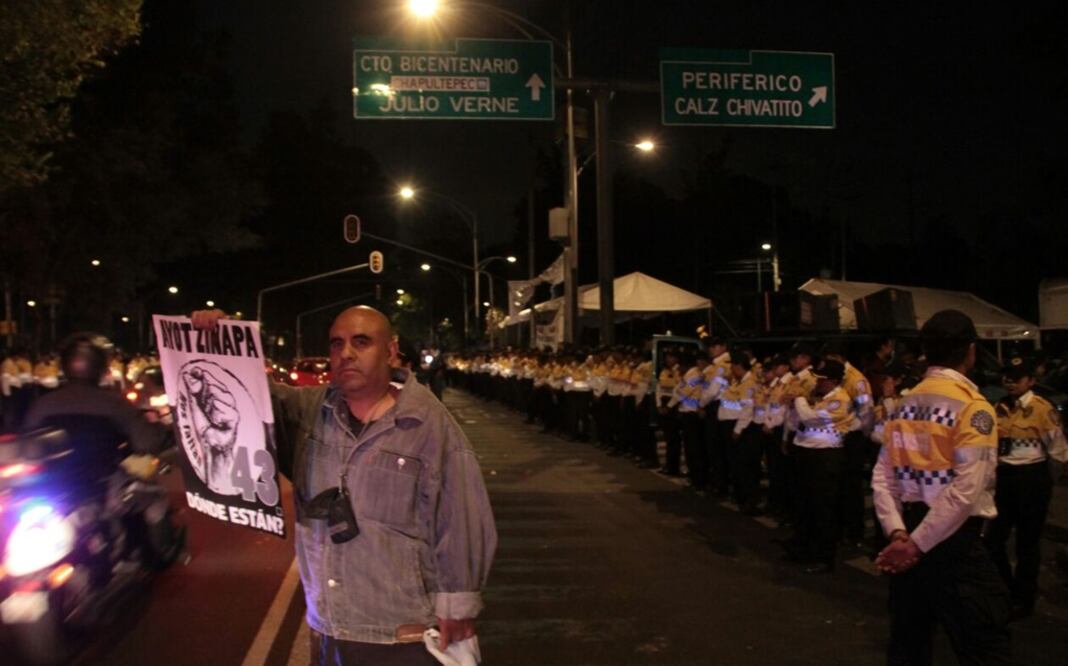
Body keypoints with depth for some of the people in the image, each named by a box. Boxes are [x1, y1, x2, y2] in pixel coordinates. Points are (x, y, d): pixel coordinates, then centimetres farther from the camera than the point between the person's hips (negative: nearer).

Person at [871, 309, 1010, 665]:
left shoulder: (903, 406, 8)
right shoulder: (973, 407, -12)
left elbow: (882, 479, 1)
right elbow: (965, 491, -20)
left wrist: (899, 534, -7)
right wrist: (918, 544, -16)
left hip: (910, 532, 7)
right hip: (954, 539, -7)